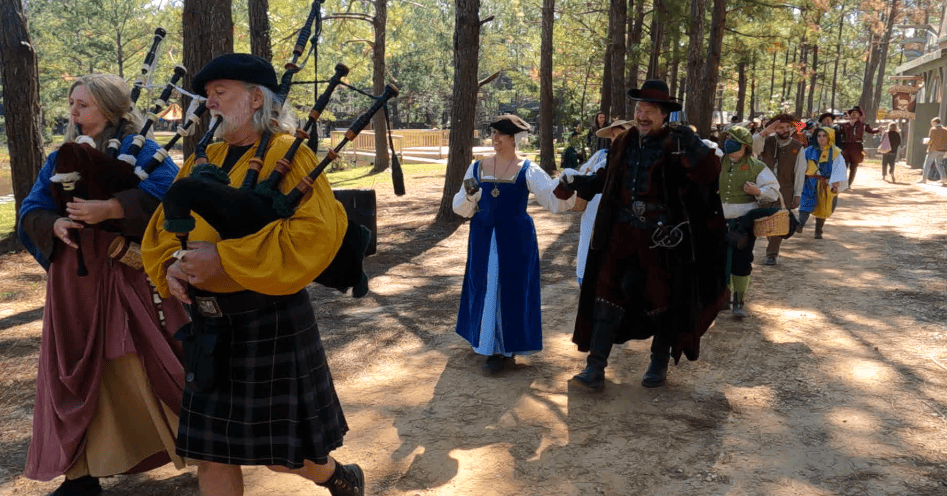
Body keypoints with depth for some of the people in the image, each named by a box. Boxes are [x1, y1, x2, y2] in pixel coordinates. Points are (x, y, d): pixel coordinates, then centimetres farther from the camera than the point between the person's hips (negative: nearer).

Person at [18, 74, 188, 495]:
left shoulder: (137, 148, -4)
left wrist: (109, 208, -28)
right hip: (73, 281, 6)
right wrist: (55, 224, -12)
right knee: (79, 375, 10)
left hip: (129, 276, -6)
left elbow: (167, 188, -22)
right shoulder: (60, 158, 14)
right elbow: (31, 210, 10)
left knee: (153, 365, -1)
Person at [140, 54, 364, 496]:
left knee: (280, 454, 7)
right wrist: (171, 264, -7)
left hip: (269, 322, -6)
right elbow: (163, 226, 16)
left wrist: (225, 258, -26)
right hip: (209, 324, 7)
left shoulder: (287, 156, -10)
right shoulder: (203, 160, 10)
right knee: (211, 452, 13)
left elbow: (320, 232, -24)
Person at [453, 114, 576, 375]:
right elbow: (461, 208, 5)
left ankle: (504, 350, 9)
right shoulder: (478, 168, 5)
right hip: (483, 238, 4)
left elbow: (555, 200, -14)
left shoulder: (528, 170, -5)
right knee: (484, 288, 9)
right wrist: (470, 195, -16)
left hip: (515, 239, -4)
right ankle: (488, 342, 25)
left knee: (510, 290, -1)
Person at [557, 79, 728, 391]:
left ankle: (659, 364, 30)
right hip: (622, 235, 4)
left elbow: (709, 172, -24)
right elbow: (607, 178, 22)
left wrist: (691, 148, -38)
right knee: (607, 296, 0)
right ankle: (595, 369, 5)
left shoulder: (676, 145, -8)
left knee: (662, 300, 10)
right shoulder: (624, 143, 7)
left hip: (662, 239, -4)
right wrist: (576, 184, 16)